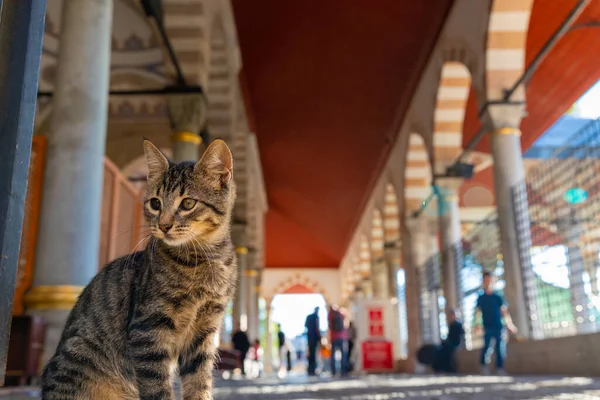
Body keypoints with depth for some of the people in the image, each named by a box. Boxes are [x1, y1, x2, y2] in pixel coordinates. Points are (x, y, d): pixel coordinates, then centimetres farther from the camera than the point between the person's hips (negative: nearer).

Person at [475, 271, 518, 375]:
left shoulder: (498, 297, 7)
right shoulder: (481, 298, 8)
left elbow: (504, 311, 1)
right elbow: (477, 312, 4)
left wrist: (510, 324, -9)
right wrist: (477, 323, -11)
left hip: (499, 327, 1)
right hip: (488, 328, -1)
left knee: (501, 349, 0)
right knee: (487, 348, -14)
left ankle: (500, 369, 9)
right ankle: (484, 368, -6)